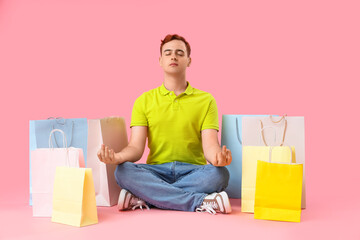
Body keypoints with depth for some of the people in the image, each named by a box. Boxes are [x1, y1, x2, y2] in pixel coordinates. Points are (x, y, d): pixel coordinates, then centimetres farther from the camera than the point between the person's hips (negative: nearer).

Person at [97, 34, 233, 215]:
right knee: (123, 171, -29)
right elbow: (136, 147, 1)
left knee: (219, 174, -32)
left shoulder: (206, 100, 7)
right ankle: (200, 202, -31)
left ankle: (144, 199, -29)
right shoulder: (144, 101, 10)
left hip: (193, 172, 0)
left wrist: (218, 157, -30)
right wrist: (116, 157, -23)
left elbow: (210, 144, -4)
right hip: (156, 171, 1)